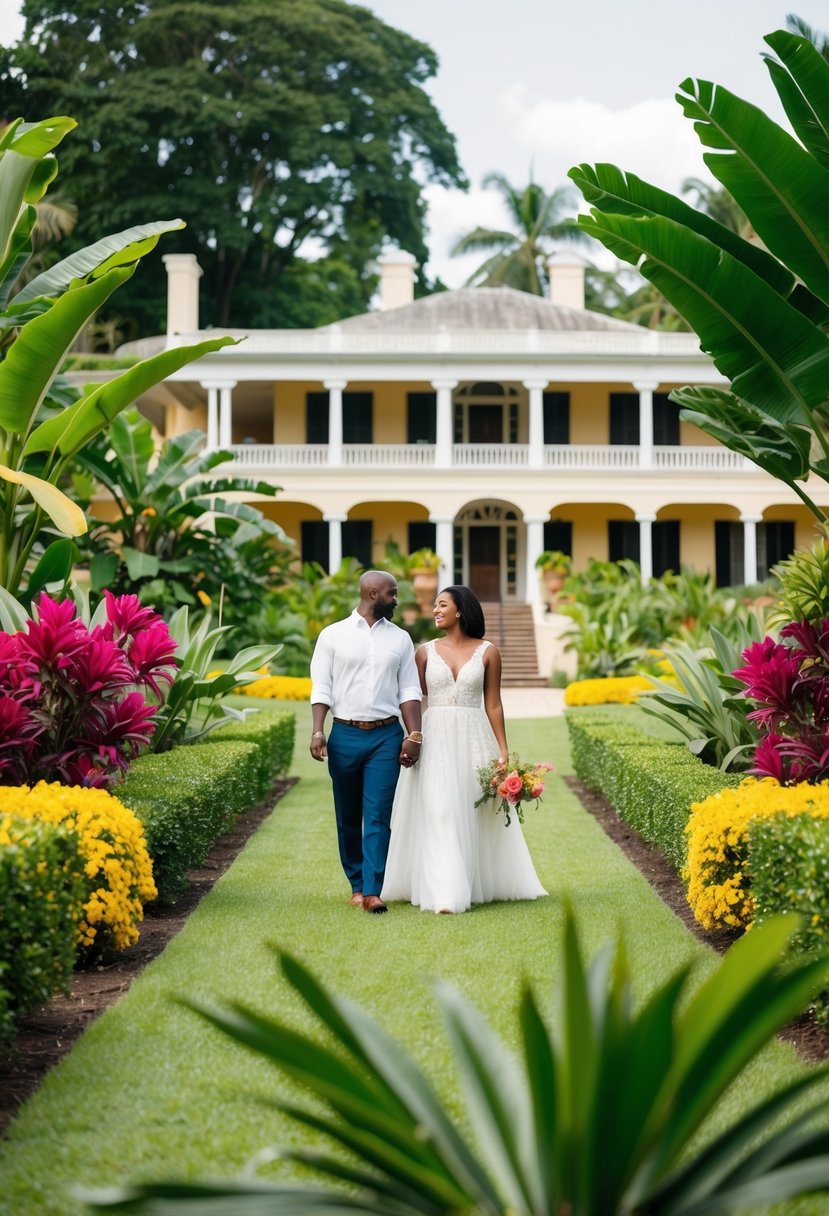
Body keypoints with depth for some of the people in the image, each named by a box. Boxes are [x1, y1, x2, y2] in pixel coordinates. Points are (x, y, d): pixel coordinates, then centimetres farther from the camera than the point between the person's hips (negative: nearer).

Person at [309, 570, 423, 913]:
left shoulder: (400, 638, 10)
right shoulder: (333, 635, 4)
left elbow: (409, 691, 7)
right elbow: (321, 688, 1)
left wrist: (414, 736, -3)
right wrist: (317, 731, -10)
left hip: (387, 736, 0)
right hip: (345, 735, 0)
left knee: (378, 817, -7)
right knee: (348, 817, 8)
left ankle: (372, 891, -10)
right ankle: (357, 885, 20)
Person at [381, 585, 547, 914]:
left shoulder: (487, 652, 3)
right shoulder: (426, 651, 6)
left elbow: (493, 705, 4)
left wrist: (503, 752, 1)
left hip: (473, 740, 0)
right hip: (434, 739, 0)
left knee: (474, 814, 4)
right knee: (437, 813, -9)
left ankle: (477, 885, 18)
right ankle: (445, 895, -12)